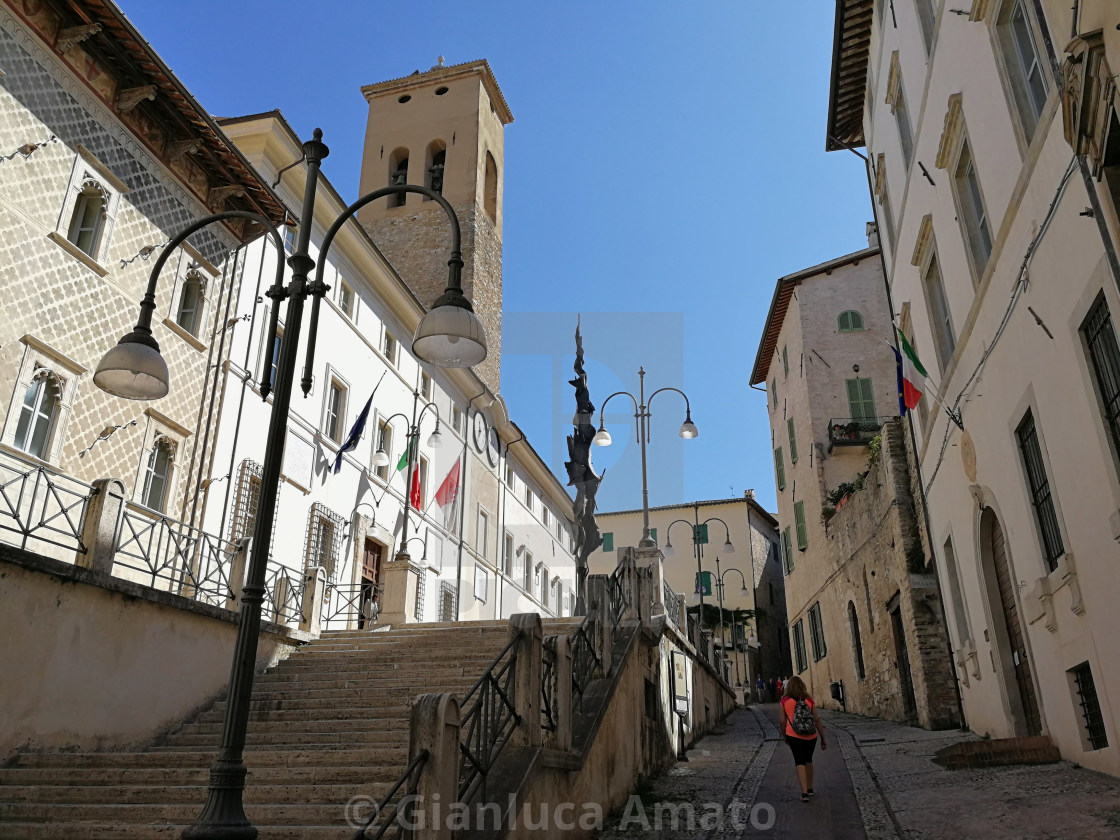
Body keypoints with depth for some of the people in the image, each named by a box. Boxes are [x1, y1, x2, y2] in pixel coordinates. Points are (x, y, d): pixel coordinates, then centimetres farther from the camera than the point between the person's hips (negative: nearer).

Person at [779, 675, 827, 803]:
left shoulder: (785, 701, -2)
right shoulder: (809, 700, 1)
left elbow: (783, 721, 0)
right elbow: (817, 720, 0)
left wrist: (784, 736, 15)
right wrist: (823, 738, 6)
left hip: (794, 735, -2)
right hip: (810, 735, 2)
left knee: (800, 762, 2)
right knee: (809, 760, 21)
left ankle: (804, 792, -9)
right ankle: (810, 788, 30)